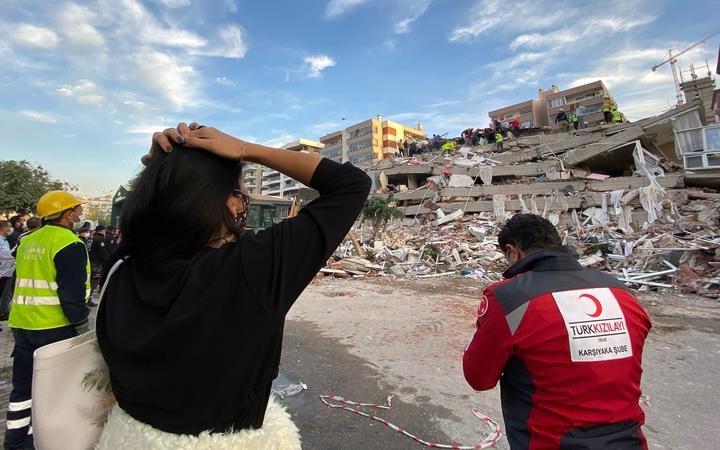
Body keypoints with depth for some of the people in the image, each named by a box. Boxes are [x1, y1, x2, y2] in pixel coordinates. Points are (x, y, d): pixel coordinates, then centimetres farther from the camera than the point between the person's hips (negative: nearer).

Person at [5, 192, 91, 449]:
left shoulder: (27, 242, 10)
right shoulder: (69, 244, -17)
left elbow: (23, 283, 18)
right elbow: (72, 292, -20)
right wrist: (81, 324, -12)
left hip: (22, 324, 8)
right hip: (55, 327, -7)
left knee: (23, 383, 18)